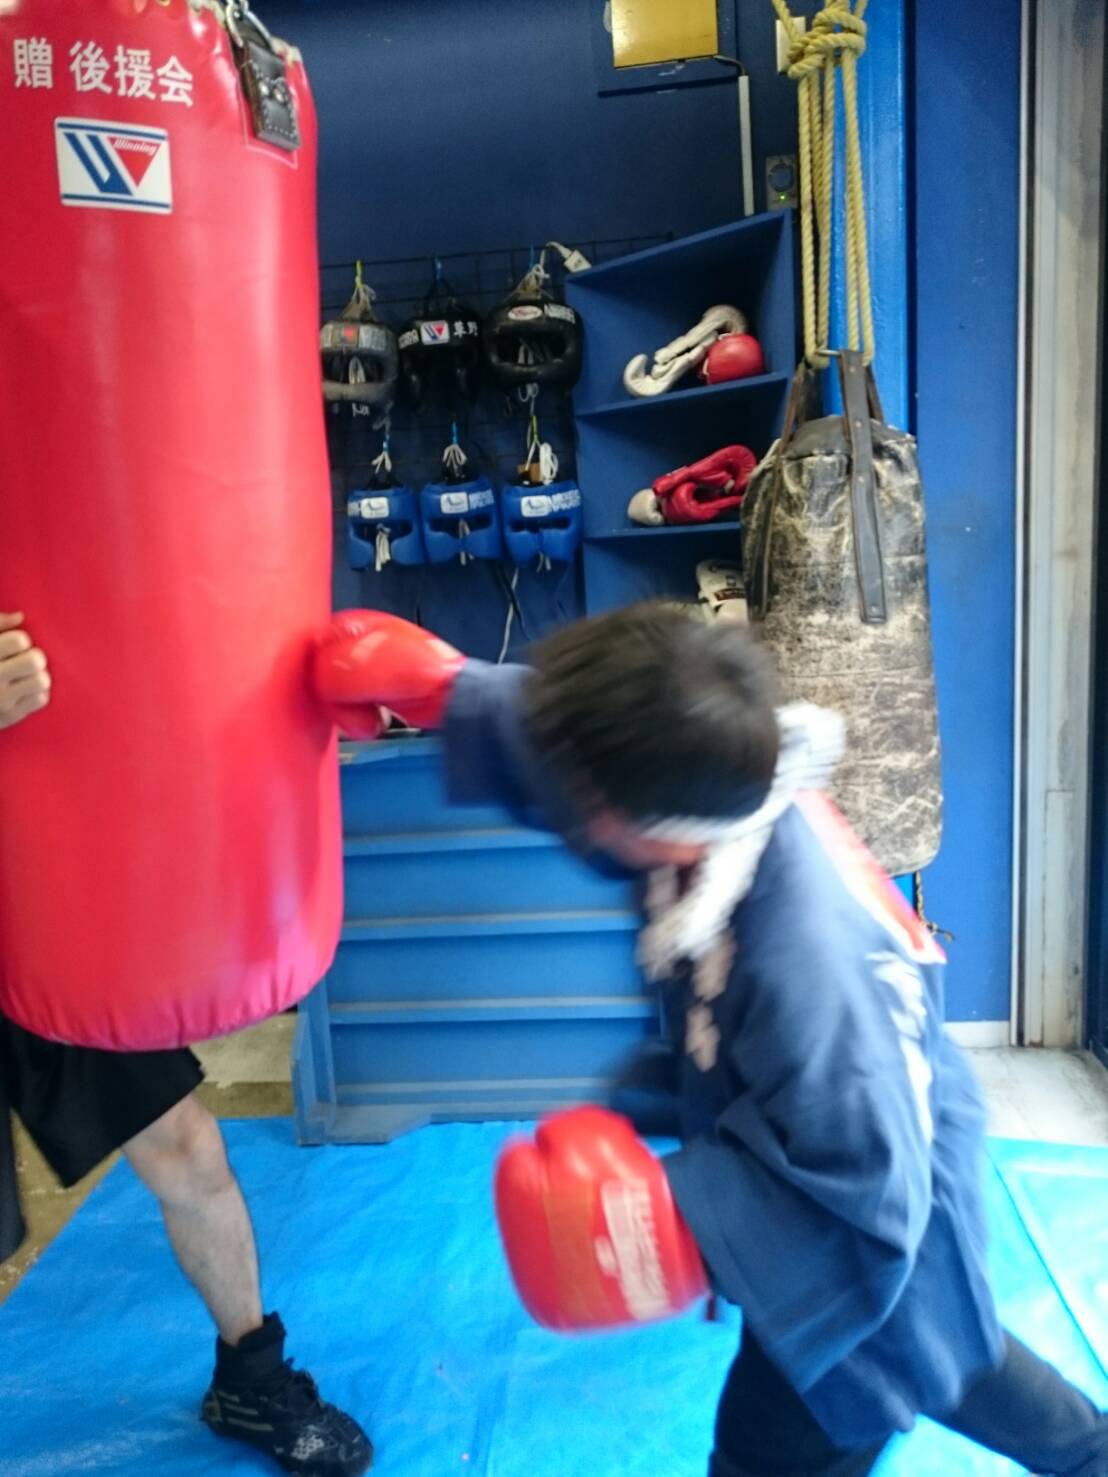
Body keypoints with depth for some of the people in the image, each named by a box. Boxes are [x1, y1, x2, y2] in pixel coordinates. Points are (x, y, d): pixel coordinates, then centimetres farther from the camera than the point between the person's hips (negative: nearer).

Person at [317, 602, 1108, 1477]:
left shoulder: (805, 974, -45)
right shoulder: (719, 783, -23)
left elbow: (861, 1200, -34)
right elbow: (563, 738, -7)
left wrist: (666, 1220, -36)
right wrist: (437, 688, -11)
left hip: (872, 1250, -8)